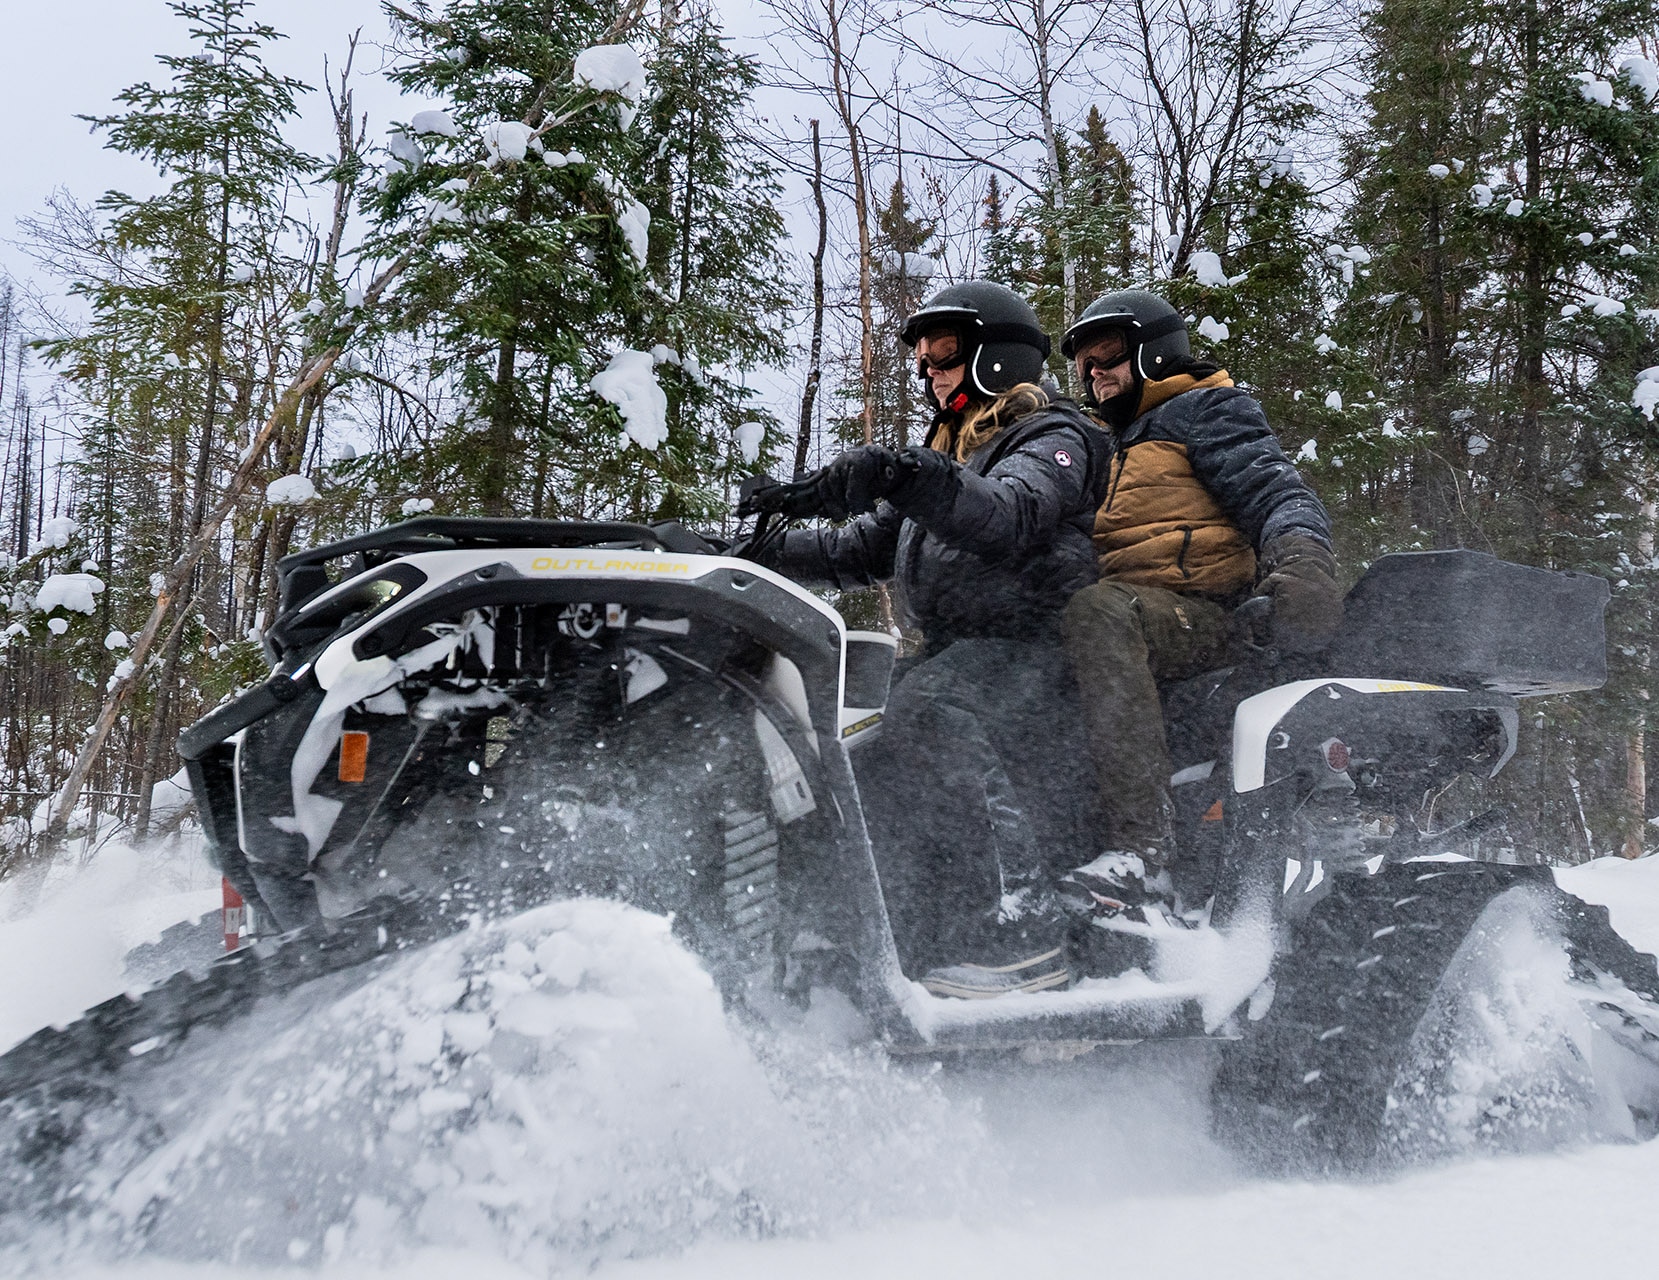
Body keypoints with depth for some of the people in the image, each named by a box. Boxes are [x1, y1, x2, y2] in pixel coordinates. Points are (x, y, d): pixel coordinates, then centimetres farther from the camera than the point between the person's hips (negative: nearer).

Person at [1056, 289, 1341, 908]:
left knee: (1097, 611, -39)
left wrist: (1303, 556, -29)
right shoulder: (1112, 446, 33)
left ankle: (1142, 846, -48)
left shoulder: (1207, 409, 9)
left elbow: (1275, 490, -8)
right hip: (1123, 604, 8)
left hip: (1198, 615, -8)